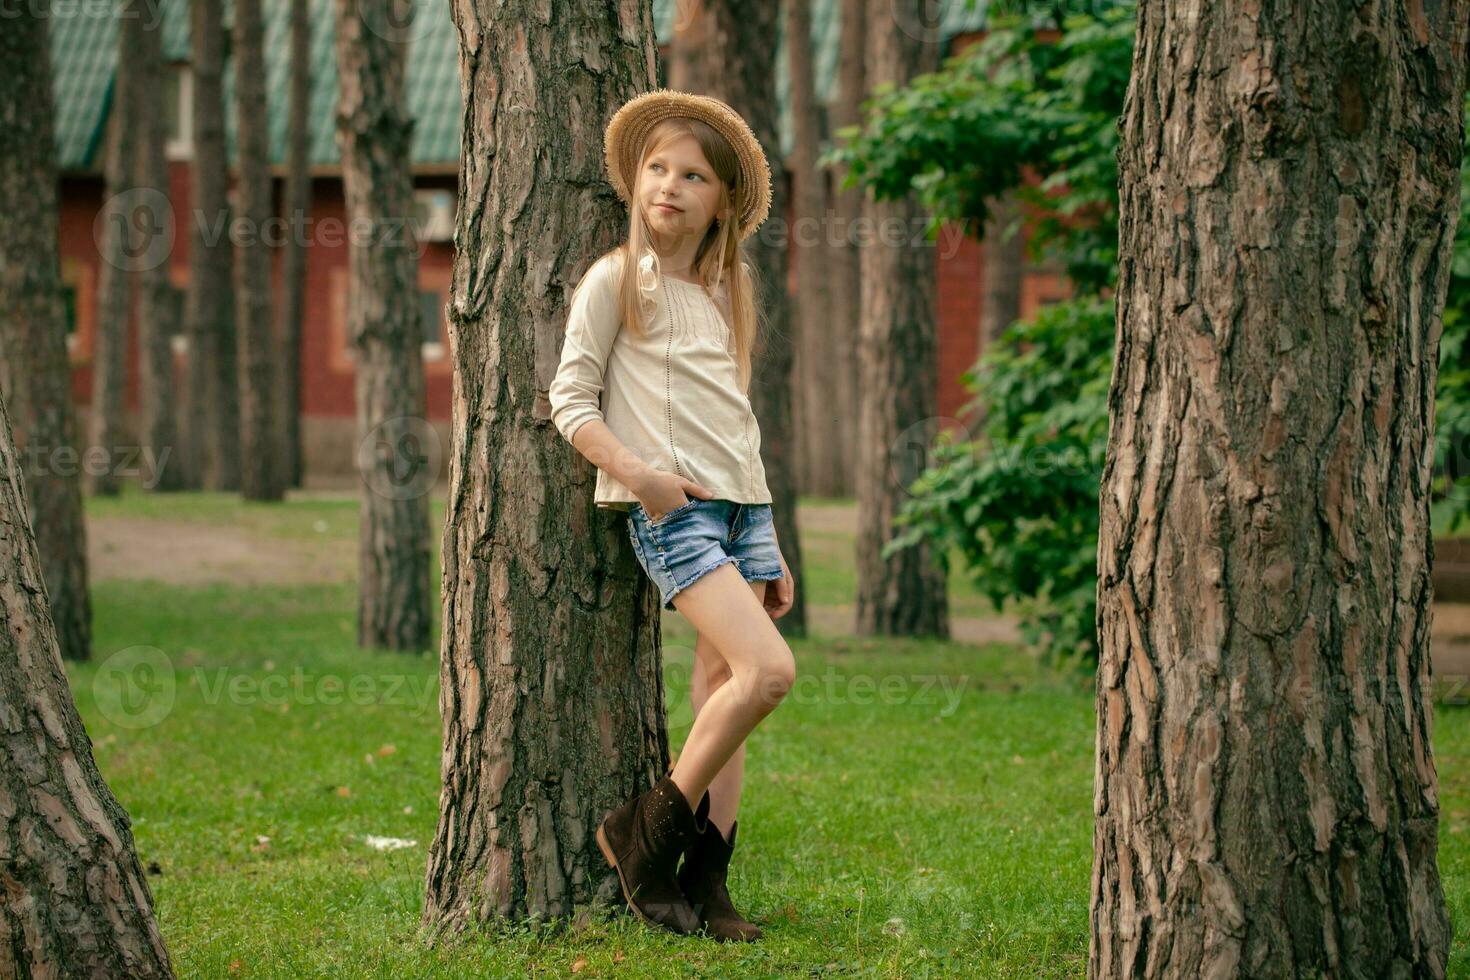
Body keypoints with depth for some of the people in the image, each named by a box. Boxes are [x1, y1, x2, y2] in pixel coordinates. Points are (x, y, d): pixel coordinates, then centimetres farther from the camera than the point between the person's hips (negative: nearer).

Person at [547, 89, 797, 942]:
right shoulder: (617, 280, 0)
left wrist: (771, 551, 19)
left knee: (723, 694, 1)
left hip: (744, 507, 7)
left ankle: (706, 882, 5)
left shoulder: (726, 295, 18)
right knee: (769, 669, -19)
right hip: (670, 509, -6)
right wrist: (636, 471, -19)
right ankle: (649, 828, -6)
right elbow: (571, 398, -4)